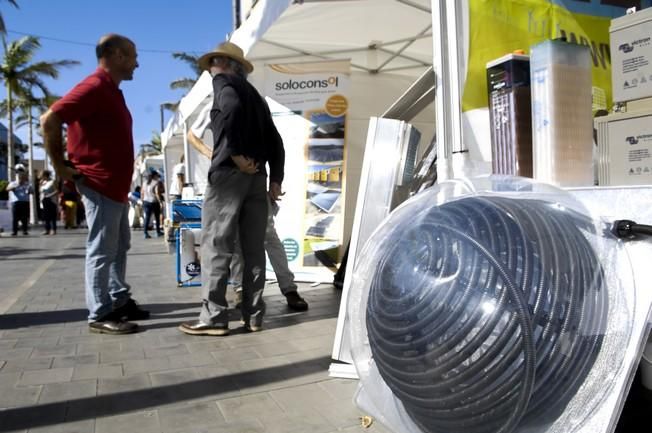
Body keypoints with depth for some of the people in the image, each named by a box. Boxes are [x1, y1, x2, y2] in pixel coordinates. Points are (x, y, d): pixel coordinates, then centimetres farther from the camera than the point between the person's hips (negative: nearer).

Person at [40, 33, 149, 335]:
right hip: (99, 185, -10)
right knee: (101, 251, -4)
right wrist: (61, 166, -15)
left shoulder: (111, 90, 17)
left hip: (116, 186, 10)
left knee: (118, 247, 15)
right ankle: (100, 315, 4)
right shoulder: (95, 87, -13)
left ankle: (120, 302, 25)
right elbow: (49, 120, -21)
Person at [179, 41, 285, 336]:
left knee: (216, 245, -4)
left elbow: (231, 107, -21)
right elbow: (275, 139, 16)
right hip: (257, 175, 7)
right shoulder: (255, 95, 25)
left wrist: (235, 153, -18)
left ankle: (213, 317, -3)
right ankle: (253, 315, 8)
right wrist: (276, 179, 10)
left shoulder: (223, 81, 4)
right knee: (254, 248, 5)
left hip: (229, 171, -7)